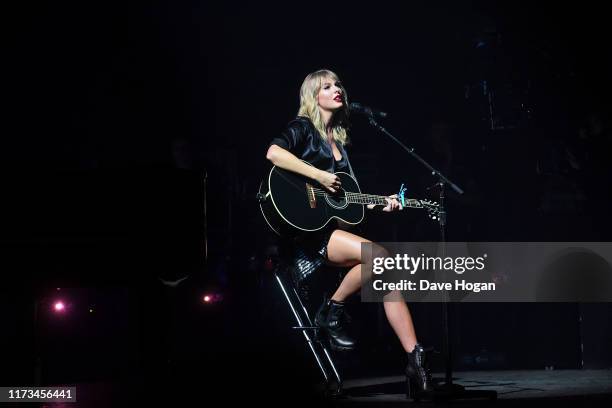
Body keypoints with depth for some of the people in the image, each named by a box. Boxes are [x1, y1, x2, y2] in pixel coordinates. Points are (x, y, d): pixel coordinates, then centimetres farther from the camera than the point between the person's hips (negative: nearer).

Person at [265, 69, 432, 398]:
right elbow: (273, 153, -21)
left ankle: (415, 362, -18)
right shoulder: (303, 127, 1)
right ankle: (331, 312, -9)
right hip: (306, 228, -7)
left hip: (335, 223, 8)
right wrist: (319, 176, -22)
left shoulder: (338, 140, 23)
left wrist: (380, 204, 8)